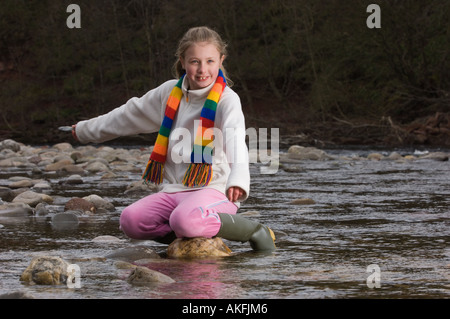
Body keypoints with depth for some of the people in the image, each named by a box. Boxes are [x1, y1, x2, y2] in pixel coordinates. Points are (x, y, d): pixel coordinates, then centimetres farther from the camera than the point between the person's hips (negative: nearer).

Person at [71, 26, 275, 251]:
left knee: (185, 220, -37)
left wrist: (238, 181, -46)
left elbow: (236, 141, -25)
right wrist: (86, 130, 40)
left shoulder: (227, 100, -6)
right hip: (173, 191, 5)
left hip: (214, 190, -5)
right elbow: (131, 114, 29)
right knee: (130, 220, -21)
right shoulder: (170, 92, 12)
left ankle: (253, 231, -14)